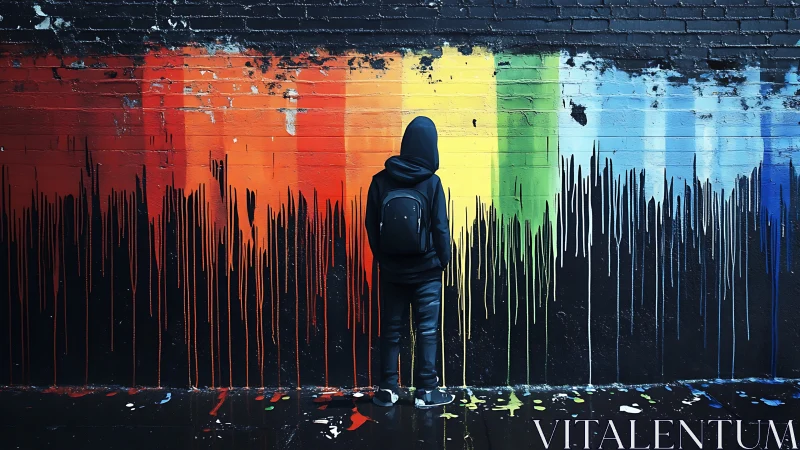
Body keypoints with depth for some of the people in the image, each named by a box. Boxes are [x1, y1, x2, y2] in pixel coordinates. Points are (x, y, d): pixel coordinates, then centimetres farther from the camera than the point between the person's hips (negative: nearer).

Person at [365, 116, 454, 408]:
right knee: (427, 330, 6)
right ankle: (426, 391, 12)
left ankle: (388, 389, 18)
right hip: (426, 270, -2)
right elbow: (441, 227, -8)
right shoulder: (431, 182, -11)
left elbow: (371, 226, 2)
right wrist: (443, 259, 6)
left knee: (390, 330, 11)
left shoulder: (381, 180, -4)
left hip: (391, 270, 3)